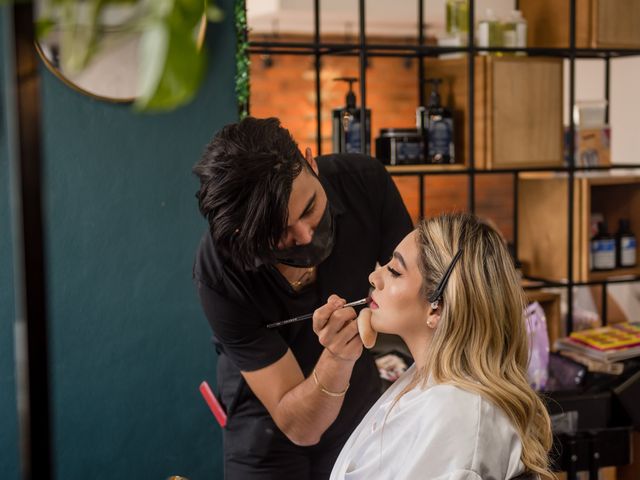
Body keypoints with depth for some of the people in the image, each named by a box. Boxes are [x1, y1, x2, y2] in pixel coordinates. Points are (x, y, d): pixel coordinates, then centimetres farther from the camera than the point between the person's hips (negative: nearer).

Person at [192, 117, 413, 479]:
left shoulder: (364, 181, -24)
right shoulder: (219, 275, -32)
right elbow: (298, 428, -26)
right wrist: (336, 360, -44)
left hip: (360, 406, 4)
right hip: (270, 432, -4)